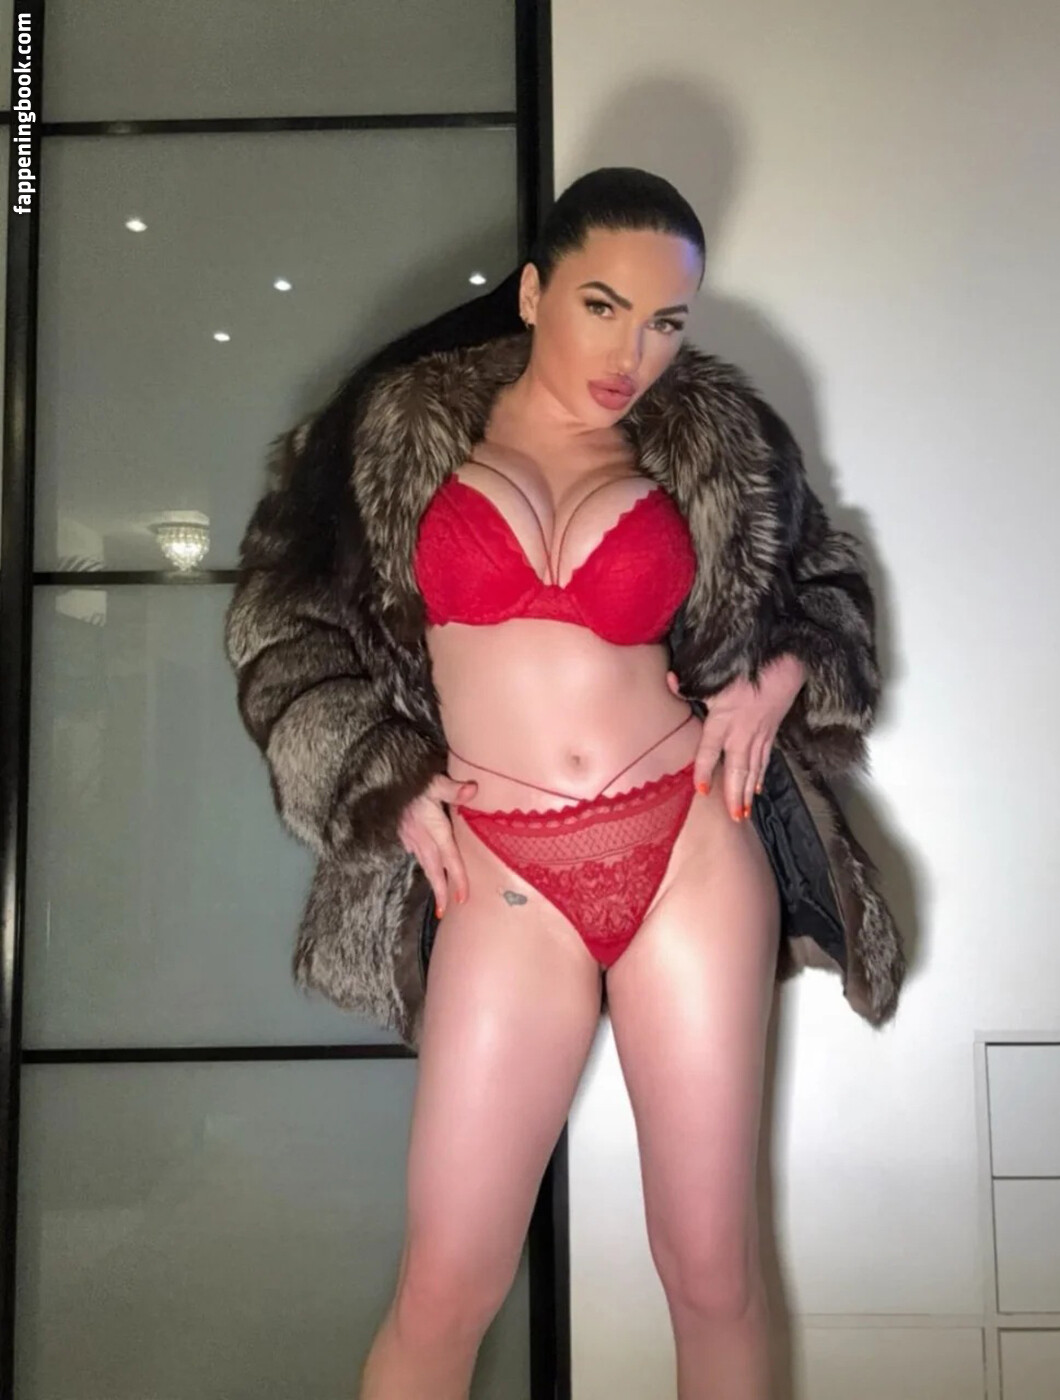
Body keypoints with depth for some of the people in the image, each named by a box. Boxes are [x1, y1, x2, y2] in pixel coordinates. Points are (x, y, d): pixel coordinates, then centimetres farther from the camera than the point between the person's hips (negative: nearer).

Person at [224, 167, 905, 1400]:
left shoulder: (711, 438, 8)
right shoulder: (409, 424, 5)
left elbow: (828, 580, 22)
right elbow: (285, 614, 10)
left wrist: (779, 677, 2)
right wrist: (388, 783, 1)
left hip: (694, 850, 1)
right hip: (505, 880, -1)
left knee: (711, 1271, 9)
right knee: (443, 1294, 1)